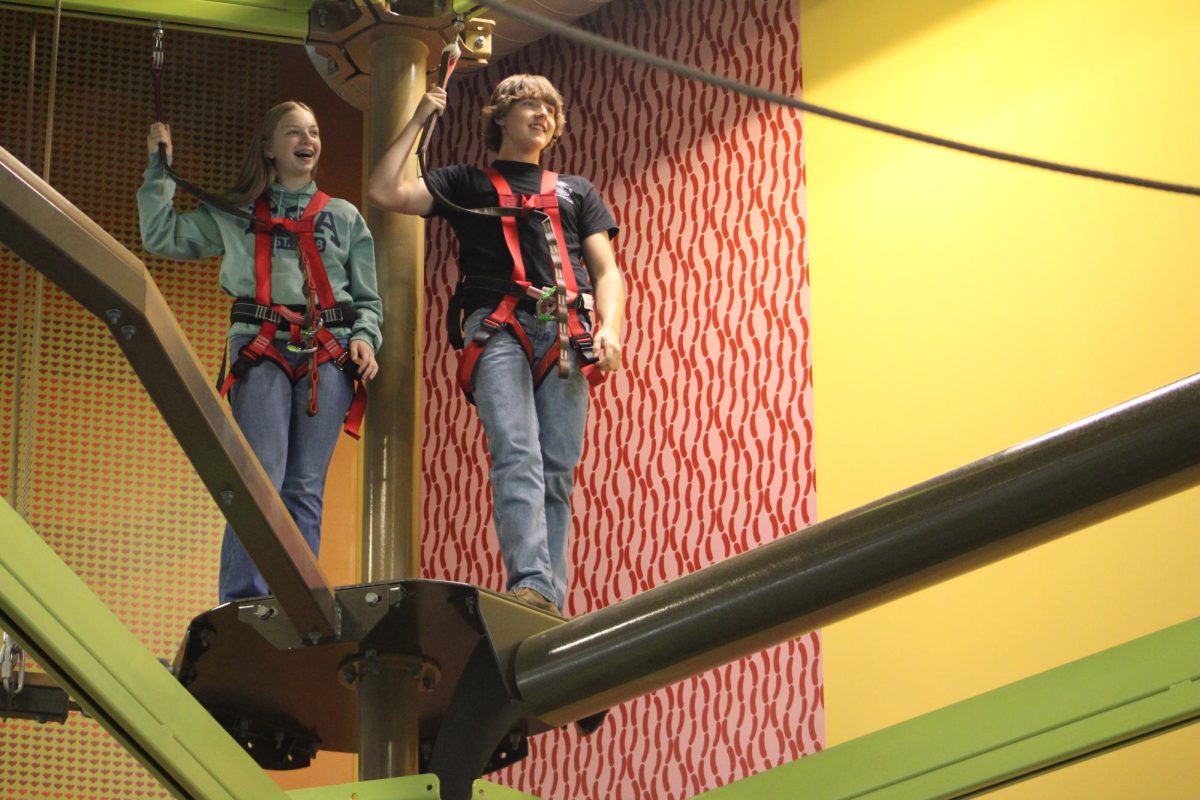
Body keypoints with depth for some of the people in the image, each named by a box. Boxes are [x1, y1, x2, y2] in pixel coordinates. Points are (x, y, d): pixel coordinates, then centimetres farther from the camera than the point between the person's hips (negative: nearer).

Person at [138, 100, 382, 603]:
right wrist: (160, 168, 13)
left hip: (329, 354, 2)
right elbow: (162, 236, 15)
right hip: (261, 351, -1)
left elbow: (367, 298, 19)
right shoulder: (234, 215, 18)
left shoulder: (344, 217, 21)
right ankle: (242, 607, -19)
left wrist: (365, 337, 0)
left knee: (305, 487, -4)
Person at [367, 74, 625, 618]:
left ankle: (553, 605, -11)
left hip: (566, 333, 3)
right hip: (498, 327, -3)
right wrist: (418, 121, 12)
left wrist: (610, 327, 1)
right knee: (517, 456, -23)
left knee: (559, 470, -7)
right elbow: (384, 192, 10)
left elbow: (606, 270, 20)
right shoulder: (466, 184, 23)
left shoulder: (576, 191, 30)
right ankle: (531, 586, -39)